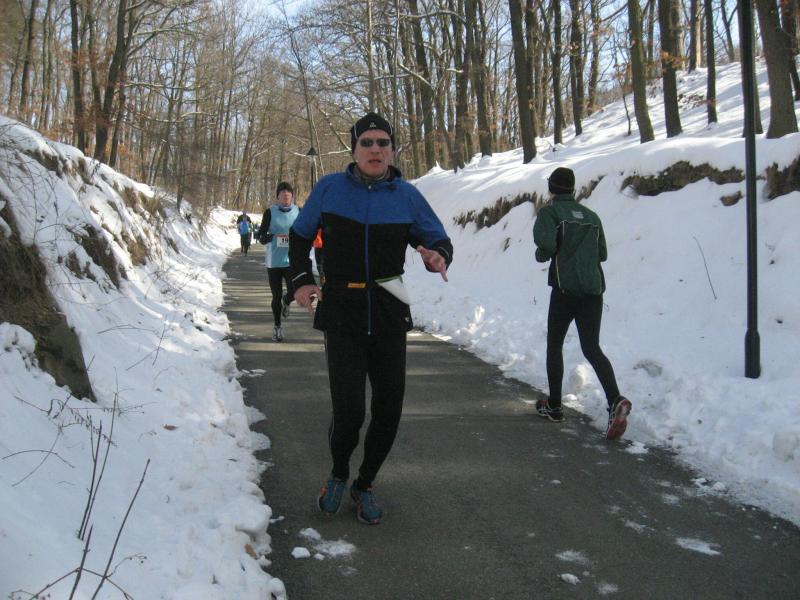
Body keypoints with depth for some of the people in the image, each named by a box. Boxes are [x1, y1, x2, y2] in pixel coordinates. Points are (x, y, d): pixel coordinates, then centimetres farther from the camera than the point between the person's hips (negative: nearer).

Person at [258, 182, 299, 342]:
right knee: (276, 296, 6)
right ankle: (277, 326, 25)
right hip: (274, 261, 0)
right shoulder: (270, 212, 2)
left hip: (292, 260, 0)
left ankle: (286, 301, 23)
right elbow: (261, 237, 1)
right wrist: (274, 236, -18)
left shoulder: (298, 212, 6)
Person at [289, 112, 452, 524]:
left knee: (388, 412, 7)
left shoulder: (407, 196, 1)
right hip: (341, 316, -2)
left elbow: (438, 240, 8)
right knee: (349, 412, -11)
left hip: (389, 317, 2)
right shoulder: (329, 189, -1)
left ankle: (364, 486, 32)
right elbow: (300, 234, 13)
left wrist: (438, 257, -16)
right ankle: (338, 476, 22)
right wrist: (301, 280, 0)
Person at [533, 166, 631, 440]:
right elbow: (602, 253, 17)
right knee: (591, 348, 3)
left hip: (566, 288, -4)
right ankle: (615, 400, -19)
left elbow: (546, 243, -18)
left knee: (554, 345, 12)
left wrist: (541, 254, 3)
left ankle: (554, 406, 19)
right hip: (594, 290, 5)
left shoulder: (550, 212, -2)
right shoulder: (591, 215, 16)